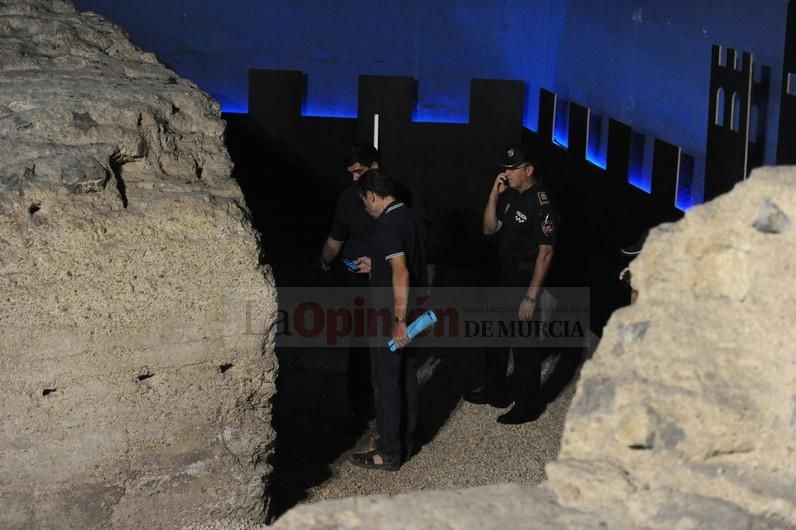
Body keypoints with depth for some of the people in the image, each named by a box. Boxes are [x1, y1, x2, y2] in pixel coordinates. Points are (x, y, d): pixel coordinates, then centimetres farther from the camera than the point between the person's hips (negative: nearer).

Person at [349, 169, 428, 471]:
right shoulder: (413, 218, 9)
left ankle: (390, 452, 6)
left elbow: (401, 273, -27)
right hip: (413, 311, 9)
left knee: (387, 381, -1)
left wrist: (398, 320, -28)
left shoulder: (388, 224, -19)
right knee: (407, 375, 17)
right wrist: (376, 265, 27)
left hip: (393, 314, -9)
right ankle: (405, 440, 27)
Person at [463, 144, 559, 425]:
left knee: (524, 344, 2)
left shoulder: (541, 203, -20)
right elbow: (489, 228, 7)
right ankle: (494, 390, 38)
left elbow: (545, 252, -20)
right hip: (504, 278, 9)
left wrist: (532, 295, -21)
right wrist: (494, 195, -7)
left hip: (525, 282, -9)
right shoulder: (510, 195, 4)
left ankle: (528, 404, 16)